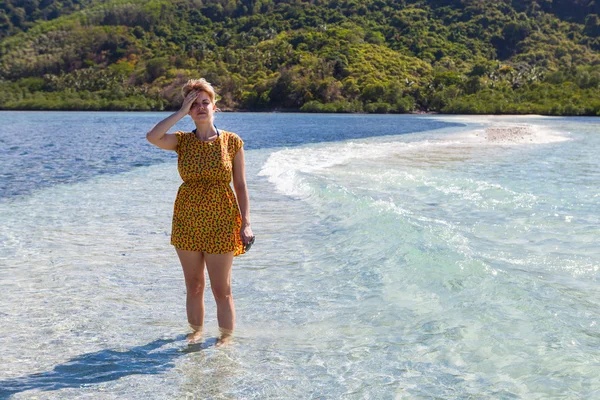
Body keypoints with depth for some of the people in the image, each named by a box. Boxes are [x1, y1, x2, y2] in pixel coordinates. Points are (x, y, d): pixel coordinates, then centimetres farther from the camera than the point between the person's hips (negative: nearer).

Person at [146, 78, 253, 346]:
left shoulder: (232, 142, -2)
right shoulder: (182, 141, 2)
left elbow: (240, 186, 0)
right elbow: (152, 137, -19)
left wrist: (246, 223, -6)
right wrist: (181, 112, -12)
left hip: (220, 223, -2)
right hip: (187, 223, 2)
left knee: (221, 289, 2)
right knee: (194, 287, 12)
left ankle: (226, 337, 18)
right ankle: (196, 331, 30)